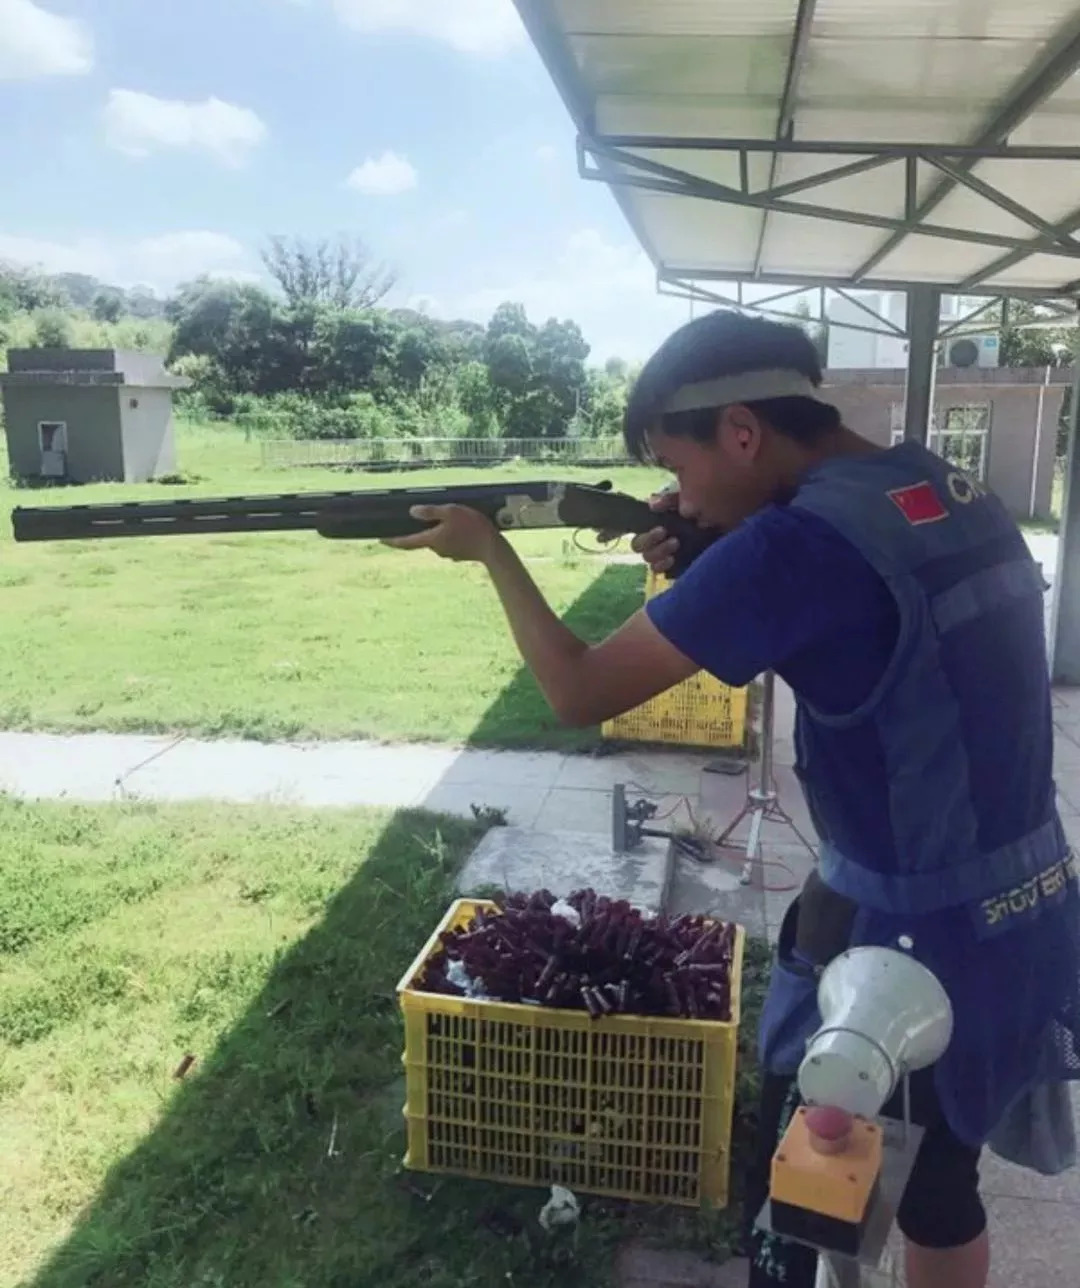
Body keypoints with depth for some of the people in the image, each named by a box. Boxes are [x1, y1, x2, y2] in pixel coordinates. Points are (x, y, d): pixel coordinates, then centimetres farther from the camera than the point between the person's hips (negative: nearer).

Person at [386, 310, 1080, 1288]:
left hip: (906, 946, -8)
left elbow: (580, 691, -18)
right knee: (941, 1190, 27)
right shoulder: (957, 493, 2)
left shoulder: (798, 541, -24)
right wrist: (706, 570, 2)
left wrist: (491, 547, -3)